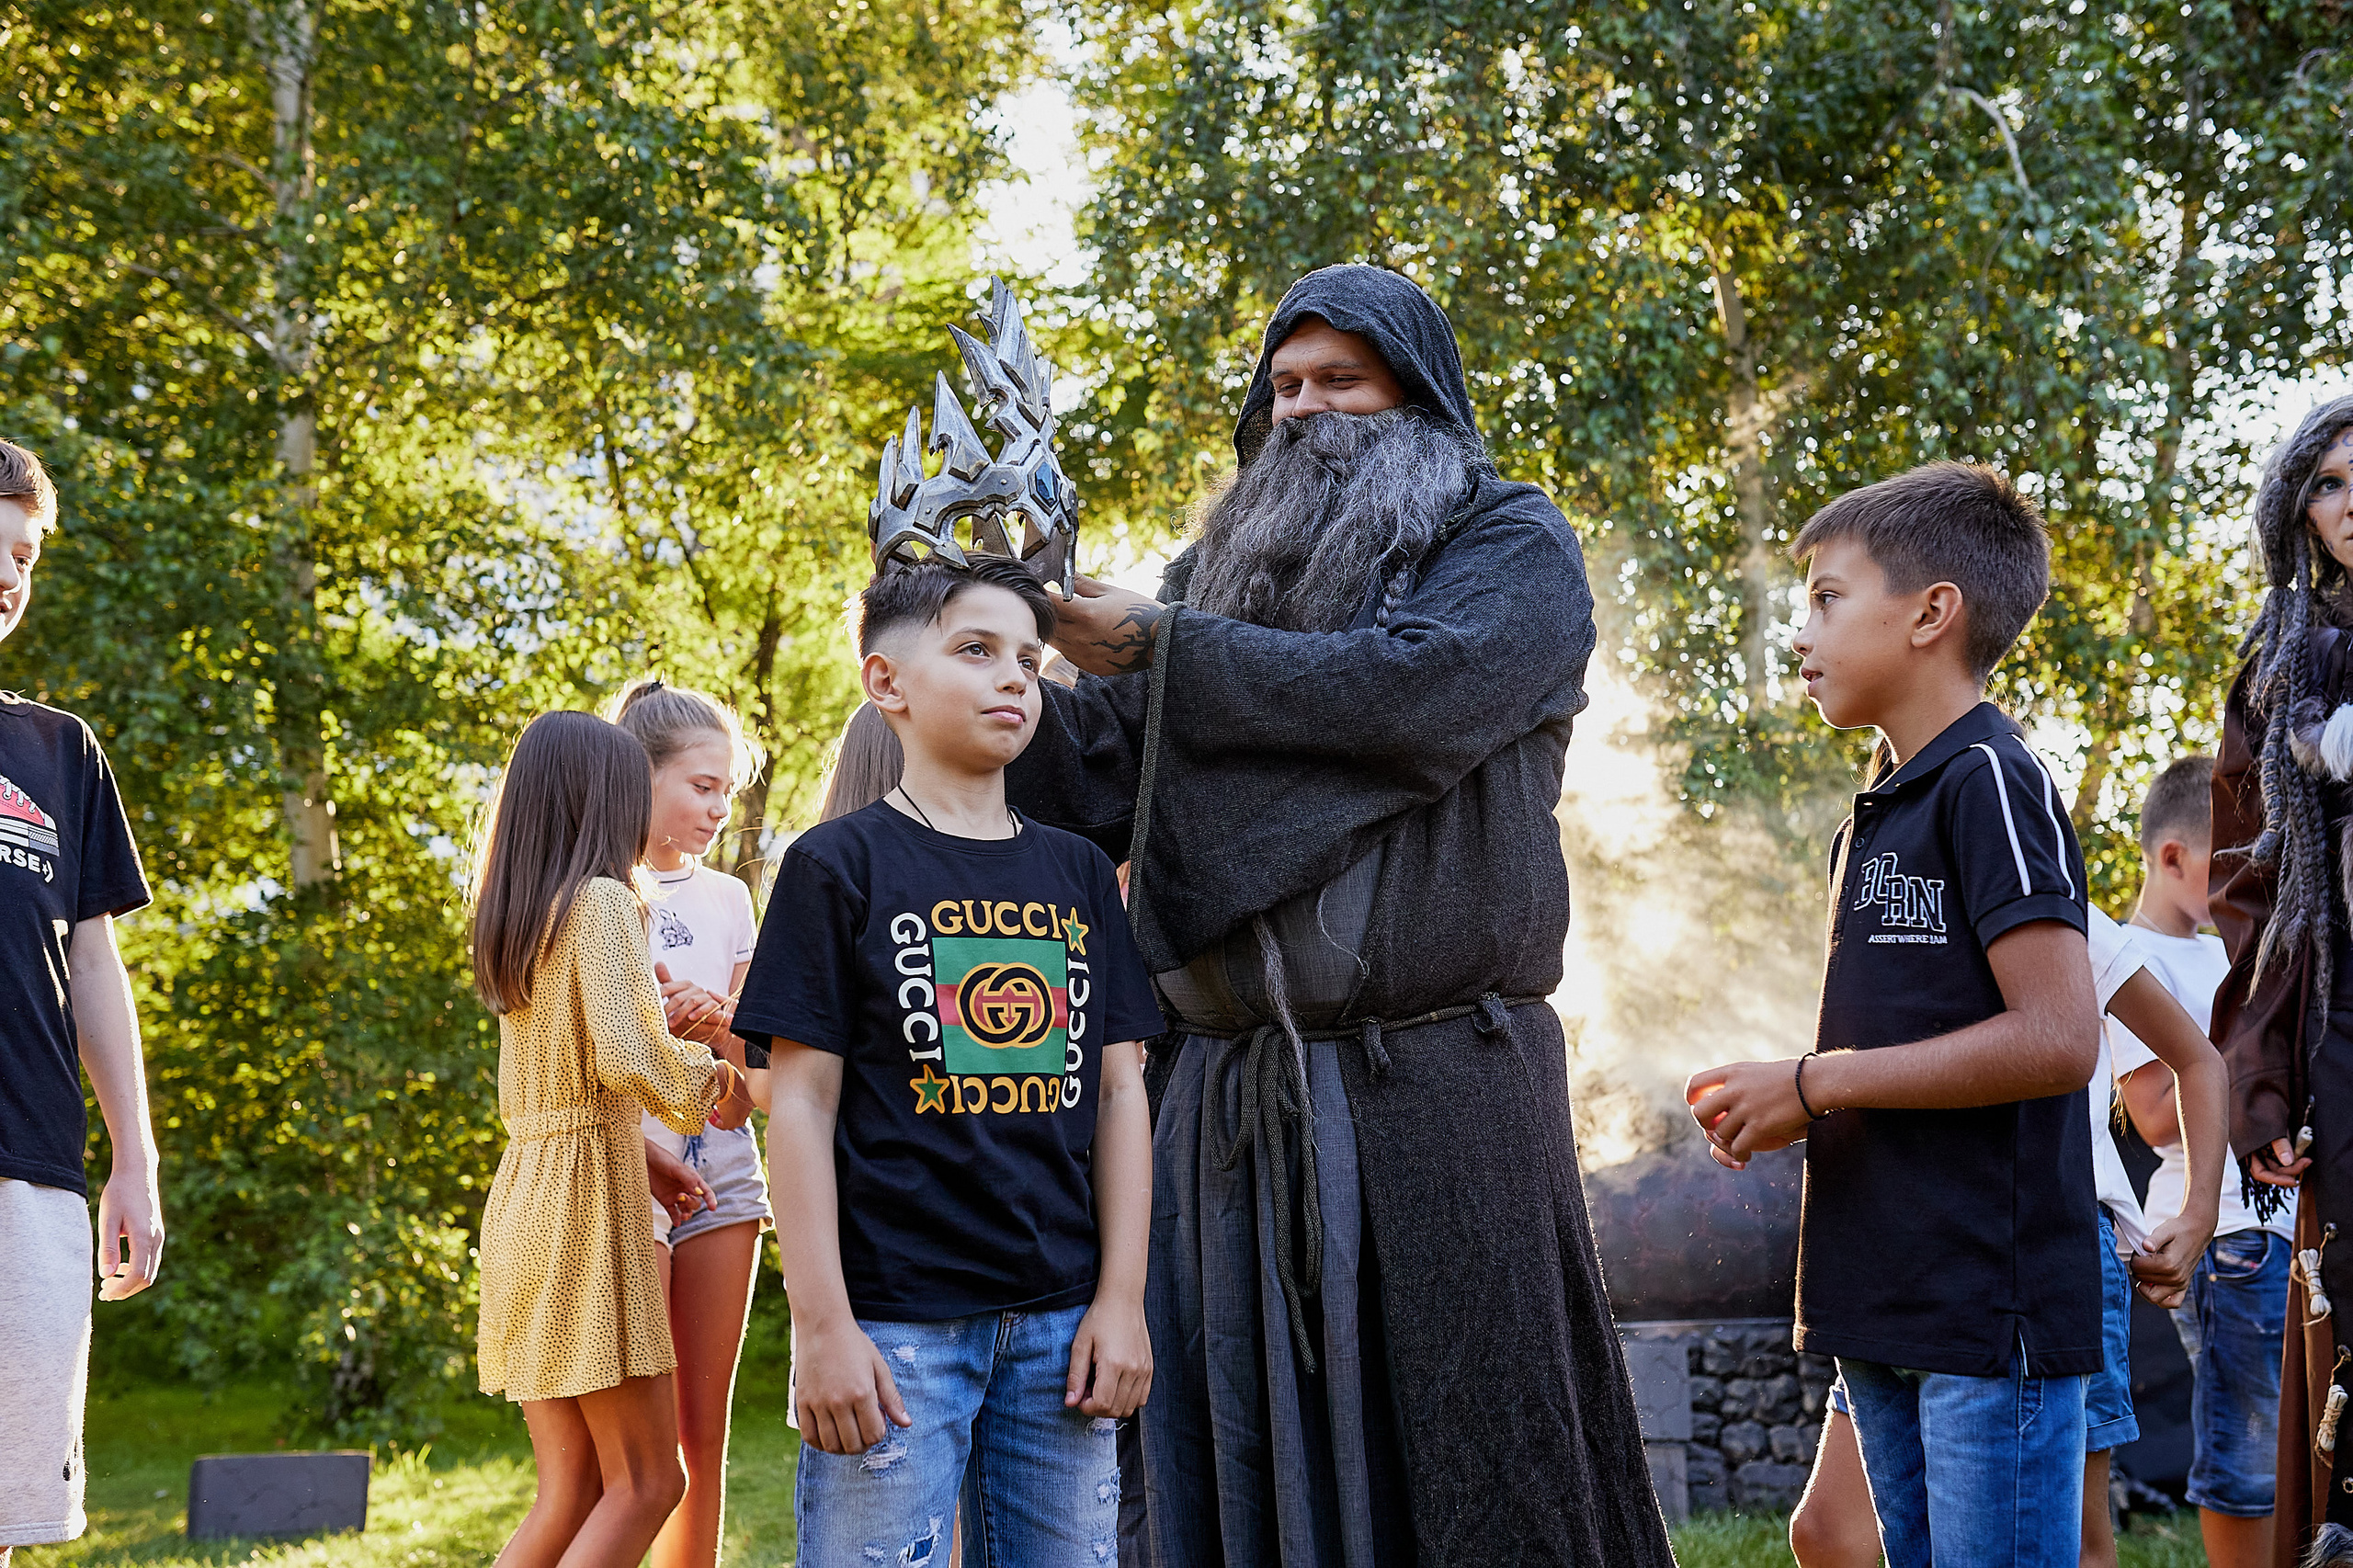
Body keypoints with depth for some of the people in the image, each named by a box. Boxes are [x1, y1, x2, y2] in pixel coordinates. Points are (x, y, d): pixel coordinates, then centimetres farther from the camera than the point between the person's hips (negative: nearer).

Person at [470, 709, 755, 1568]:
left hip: (521, 1197, 8)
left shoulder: (516, 919, 15)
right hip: (589, 1196, -8)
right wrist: (703, 1081, -2)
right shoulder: (602, 901, -10)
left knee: (571, 1492, 9)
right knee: (647, 1482, -3)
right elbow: (627, 1060, -21)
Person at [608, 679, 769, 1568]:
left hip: (722, 1169, 5)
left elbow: (756, 1056, 11)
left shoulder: (728, 898, 14)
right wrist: (642, 1148, -22)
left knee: (705, 1436, 6)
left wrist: (714, 1022, -12)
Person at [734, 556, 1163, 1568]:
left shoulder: (1081, 875, 13)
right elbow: (802, 1104, -4)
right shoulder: (839, 867, -1)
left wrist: (1122, 1299, 3)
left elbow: (1118, 1093, 11)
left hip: (1061, 1321, 4)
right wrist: (821, 1324, -10)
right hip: (895, 1323, -4)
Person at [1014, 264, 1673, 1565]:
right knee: (1238, 1457, 3)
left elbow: (1421, 690, -14)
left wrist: (1165, 654, -10)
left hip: (1436, 1094, -4)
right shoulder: (1218, 574, 20)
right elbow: (1100, 788, 12)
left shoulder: (1514, 547, 6)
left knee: (1464, 1456, -2)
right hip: (1227, 1097, 4)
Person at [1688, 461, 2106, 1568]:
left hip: (1991, 1307, -9)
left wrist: (1814, 1083, -14)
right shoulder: (1875, 816, 18)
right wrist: (1780, 1103, 6)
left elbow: (2058, 1038, -20)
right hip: (1886, 1309, 9)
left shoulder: (1989, 782, -11)